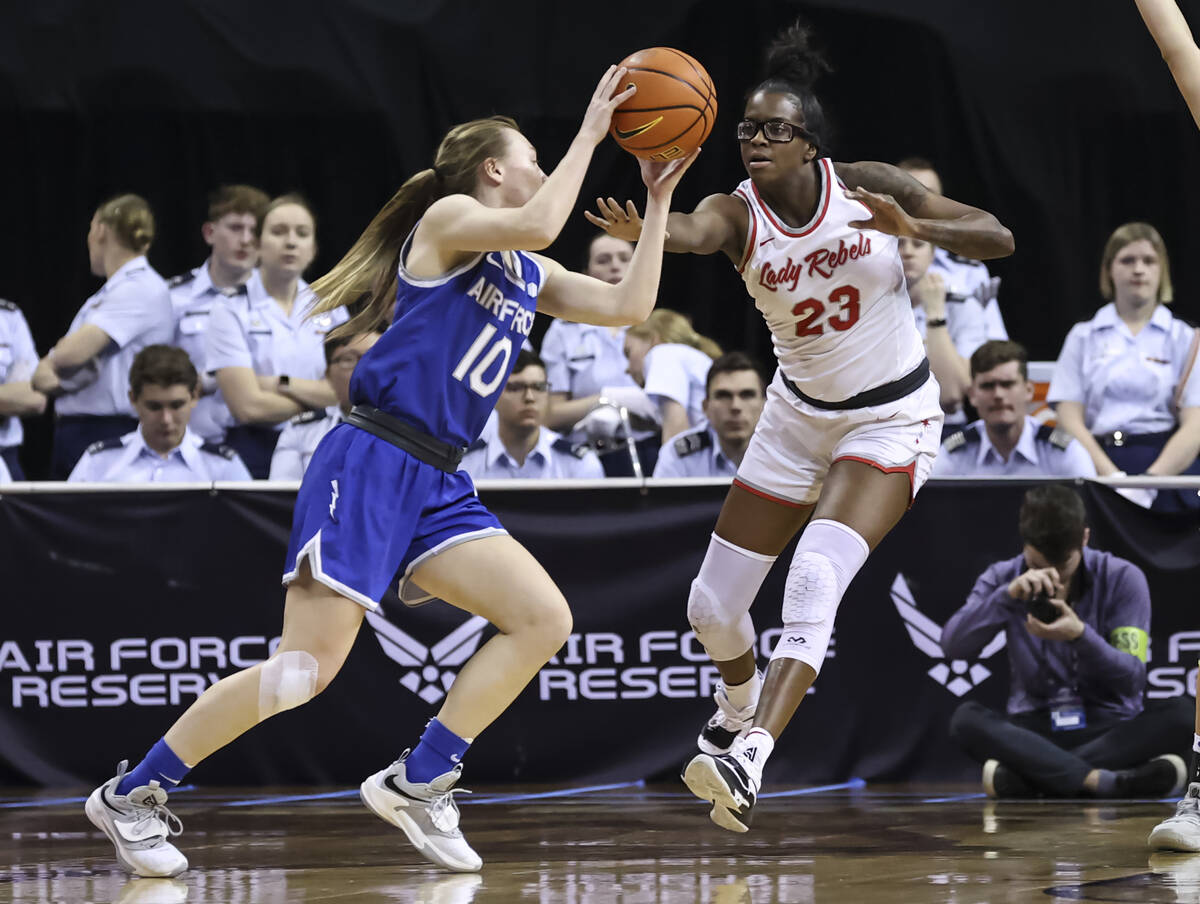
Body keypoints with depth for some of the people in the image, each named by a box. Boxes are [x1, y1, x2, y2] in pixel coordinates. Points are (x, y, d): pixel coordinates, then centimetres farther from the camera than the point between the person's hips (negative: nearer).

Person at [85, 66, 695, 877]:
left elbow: (629, 306, 17)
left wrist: (659, 202, 16)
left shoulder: (529, 277, 20)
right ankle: (132, 794, -2)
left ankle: (416, 784, 3)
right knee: (309, 666, -14)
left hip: (438, 487, 8)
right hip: (369, 466, -8)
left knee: (544, 619, -5)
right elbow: (539, 224, -20)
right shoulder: (447, 220, -2)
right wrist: (590, 133, -10)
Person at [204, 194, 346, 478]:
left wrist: (282, 384, -7)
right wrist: (317, 401, -1)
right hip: (254, 452, -3)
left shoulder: (330, 308, 12)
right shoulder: (231, 311, 0)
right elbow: (248, 406, -10)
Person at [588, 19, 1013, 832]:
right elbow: (691, 232, -40)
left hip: (891, 422, -4)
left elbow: (998, 239, -14)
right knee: (713, 608, 8)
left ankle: (752, 753, -38)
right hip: (799, 417, 4)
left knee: (816, 577, -28)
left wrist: (912, 226, -33)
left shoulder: (866, 187, -15)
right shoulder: (737, 213, -14)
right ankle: (740, 707, 42)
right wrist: (643, 228, -65)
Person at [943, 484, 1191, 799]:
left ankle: (1024, 776, -35)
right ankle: (1100, 780, -44)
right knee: (966, 718, -30)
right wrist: (1009, 595, -23)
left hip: (1110, 729, 0)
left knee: (1178, 714, -31)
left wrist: (1080, 635, -25)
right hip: (1034, 731, 0)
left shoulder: (1122, 578, -2)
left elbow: (1132, 679, -7)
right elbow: (953, 646, -10)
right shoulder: (1004, 578, 4)